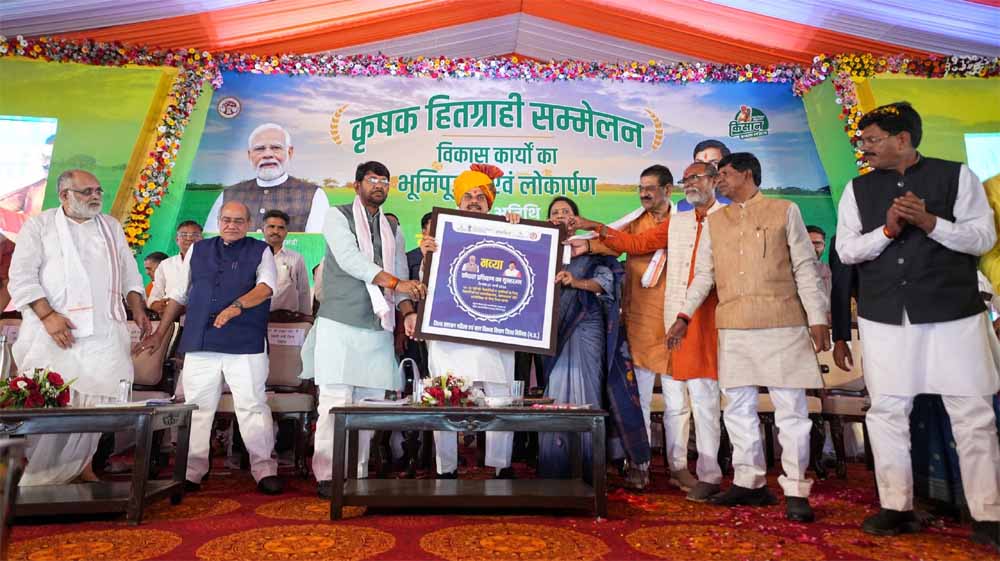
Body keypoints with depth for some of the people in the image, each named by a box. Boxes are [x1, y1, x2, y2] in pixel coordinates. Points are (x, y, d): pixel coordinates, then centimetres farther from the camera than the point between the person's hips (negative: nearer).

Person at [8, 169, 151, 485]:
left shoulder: (111, 227, 16)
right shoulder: (39, 226, 4)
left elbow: (128, 273, 18)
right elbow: (21, 277, -4)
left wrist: (138, 311, 6)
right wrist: (48, 315, -15)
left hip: (104, 332, 3)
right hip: (56, 331, -3)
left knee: (95, 403, 2)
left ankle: (83, 467, 13)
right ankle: (40, 477, 12)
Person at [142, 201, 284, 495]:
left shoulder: (261, 251, 8)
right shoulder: (198, 250, 18)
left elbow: (266, 286, -9)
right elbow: (178, 294, 21)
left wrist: (237, 306, -26)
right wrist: (160, 333, 18)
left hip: (246, 344, -3)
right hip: (200, 343, 4)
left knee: (253, 406, -4)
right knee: (196, 408, 7)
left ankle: (265, 471, 3)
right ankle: (190, 472, 18)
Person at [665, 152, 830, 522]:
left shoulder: (785, 211, 7)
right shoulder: (714, 221, 16)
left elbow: (805, 268, 3)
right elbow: (703, 274, 12)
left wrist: (817, 318, -4)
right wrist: (684, 316, 2)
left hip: (782, 325, -3)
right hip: (733, 328, 4)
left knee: (791, 409, -1)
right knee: (738, 407, 7)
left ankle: (795, 491, 8)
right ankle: (749, 483, 18)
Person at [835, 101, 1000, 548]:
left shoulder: (955, 175, 3)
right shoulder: (858, 188, 9)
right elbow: (846, 250, 3)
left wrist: (929, 222, -16)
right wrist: (887, 230, -13)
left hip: (952, 314, -2)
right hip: (884, 317, 2)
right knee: (887, 411, 5)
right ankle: (896, 507, 17)